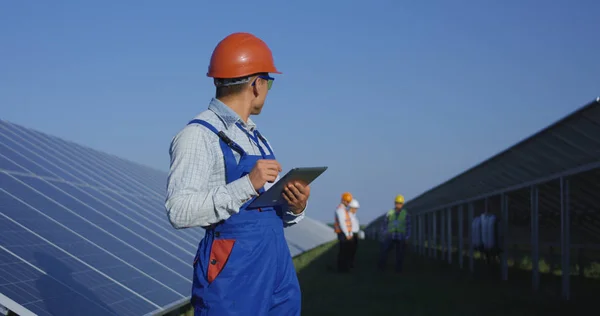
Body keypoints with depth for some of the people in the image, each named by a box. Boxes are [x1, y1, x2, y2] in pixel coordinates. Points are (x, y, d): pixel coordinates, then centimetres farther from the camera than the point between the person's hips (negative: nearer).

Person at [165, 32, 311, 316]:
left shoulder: (255, 138, 17)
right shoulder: (198, 135, -9)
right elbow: (180, 211, -20)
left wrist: (295, 208, -2)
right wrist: (247, 185, -26)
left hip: (278, 268, 8)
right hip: (232, 274, -8)